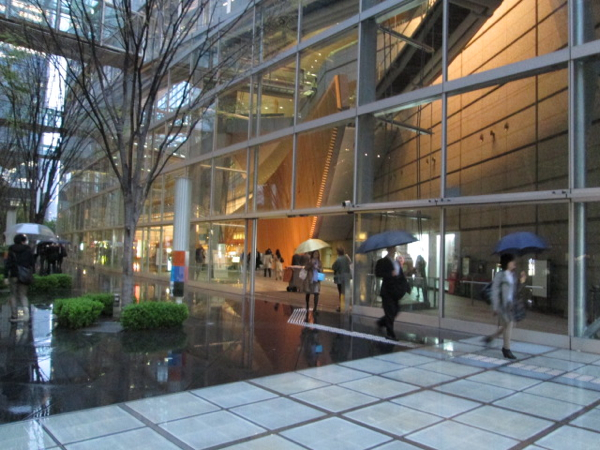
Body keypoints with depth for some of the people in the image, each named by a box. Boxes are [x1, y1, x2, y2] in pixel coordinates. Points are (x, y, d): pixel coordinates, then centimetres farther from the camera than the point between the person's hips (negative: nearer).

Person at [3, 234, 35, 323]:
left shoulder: (11, 250, -1)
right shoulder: (28, 250, -2)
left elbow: (7, 264, -6)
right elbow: (32, 262, -1)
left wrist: (6, 277, -7)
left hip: (14, 275, 0)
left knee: (13, 295, 9)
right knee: (23, 294, 11)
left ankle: (14, 316, 10)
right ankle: (25, 308, -16)